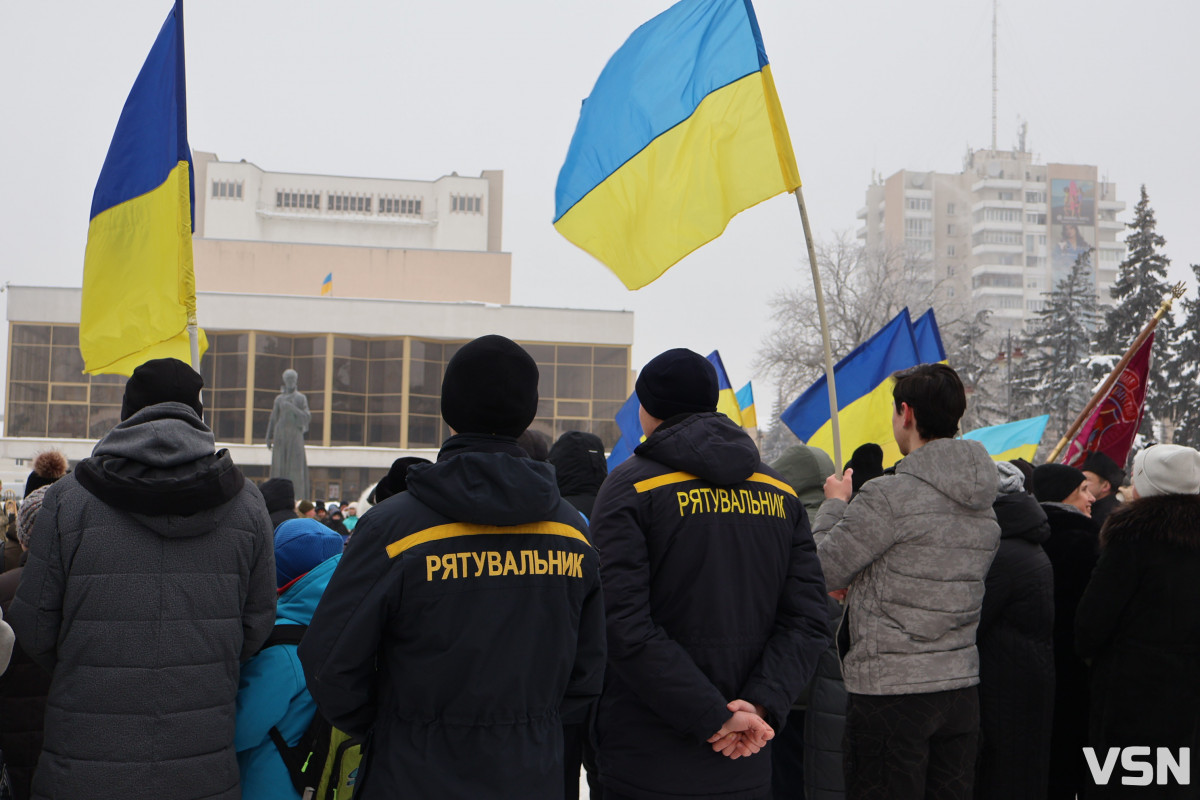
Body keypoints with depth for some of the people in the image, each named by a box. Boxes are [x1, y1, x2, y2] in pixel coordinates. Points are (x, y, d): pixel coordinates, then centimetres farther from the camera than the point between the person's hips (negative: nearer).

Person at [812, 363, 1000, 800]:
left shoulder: (888, 496, -17)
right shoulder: (985, 504, 9)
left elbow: (824, 571, -10)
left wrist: (834, 504, 6)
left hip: (891, 690, -7)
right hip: (963, 685, 7)